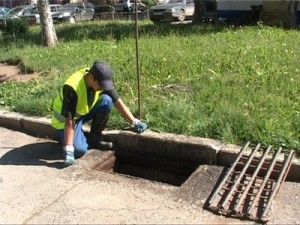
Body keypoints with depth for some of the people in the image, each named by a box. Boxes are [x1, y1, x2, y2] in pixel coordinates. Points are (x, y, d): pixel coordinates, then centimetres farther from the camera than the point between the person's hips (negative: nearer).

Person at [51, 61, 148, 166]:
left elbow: (117, 101, -13)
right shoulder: (72, 87, -36)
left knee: (106, 100, -23)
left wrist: (134, 121, -19)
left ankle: (95, 136, -5)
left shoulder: (101, 80, -18)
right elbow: (69, 120, -36)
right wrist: (68, 149, -38)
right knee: (79, 150, -27)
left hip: (85, 111, 5)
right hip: (64, 119, -5)